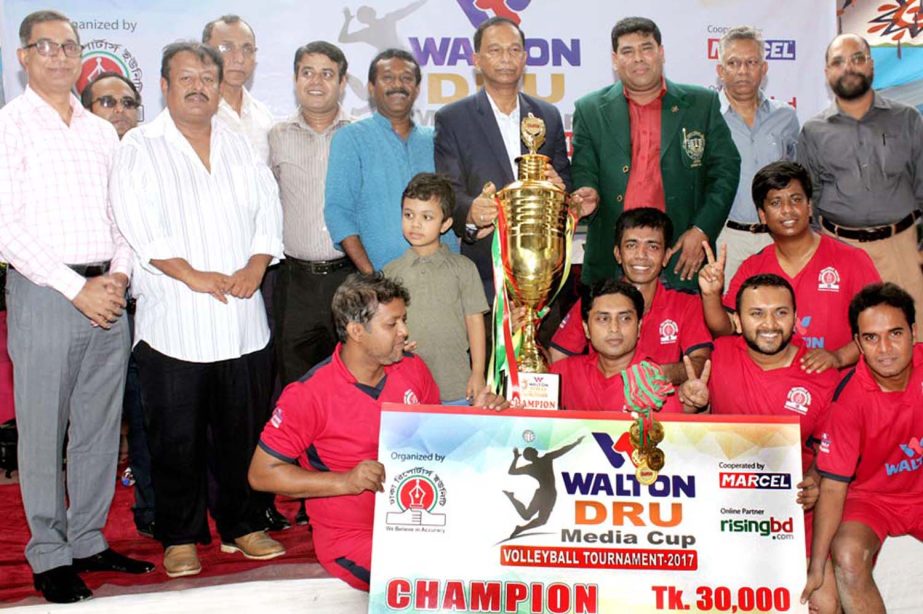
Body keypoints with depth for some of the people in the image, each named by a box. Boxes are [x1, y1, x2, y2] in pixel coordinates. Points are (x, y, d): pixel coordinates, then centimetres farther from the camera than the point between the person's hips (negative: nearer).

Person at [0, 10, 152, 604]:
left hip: (107, 295, 5)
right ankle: (50, 556, 14)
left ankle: (90, 541, 23)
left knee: (102, 427, 10)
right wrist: (77, 288, -14)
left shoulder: (102, 131, 15)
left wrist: (119, 275, -3)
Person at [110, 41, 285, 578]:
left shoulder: (241, 147, 15)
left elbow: (269, 211, 8)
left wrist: (255, 267, -8)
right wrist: (193, 275, -17)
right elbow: (139, 225, -10)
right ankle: (180, 537, 19)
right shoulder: (140, 147, 2)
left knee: (245, 430, 10)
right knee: (177, 437, 4)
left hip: (243, 319, 4)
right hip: (174, 319, -3)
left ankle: (242, 526, 25)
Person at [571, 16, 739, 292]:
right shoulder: (590, 110, 10)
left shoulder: (702, 104, 9)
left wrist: (702, 230, -3)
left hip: (684, 256, 0)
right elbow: (582, 174, 9)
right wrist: (586, 196, -15)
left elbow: (726, 170, 7)